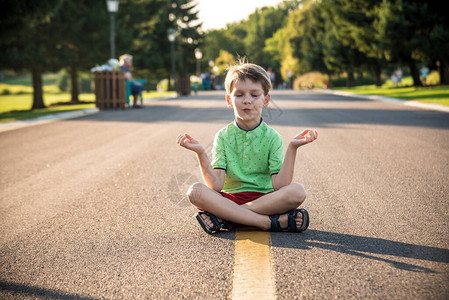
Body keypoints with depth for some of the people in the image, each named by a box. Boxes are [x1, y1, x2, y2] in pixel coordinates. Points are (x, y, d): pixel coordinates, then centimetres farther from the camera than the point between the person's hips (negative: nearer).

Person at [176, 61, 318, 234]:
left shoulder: (272, 137, 2)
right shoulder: (223, 137, 4)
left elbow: (279, 186, -12)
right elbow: (216, 186, -8)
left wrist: (292, 148, -19)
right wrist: (200, 153, -19)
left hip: (265, 198, -1)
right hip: (230, 198, 1)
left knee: (297, 192, -28)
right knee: (195, 191, -26)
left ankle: (224, 218, -26)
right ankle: (272, 222, -30)